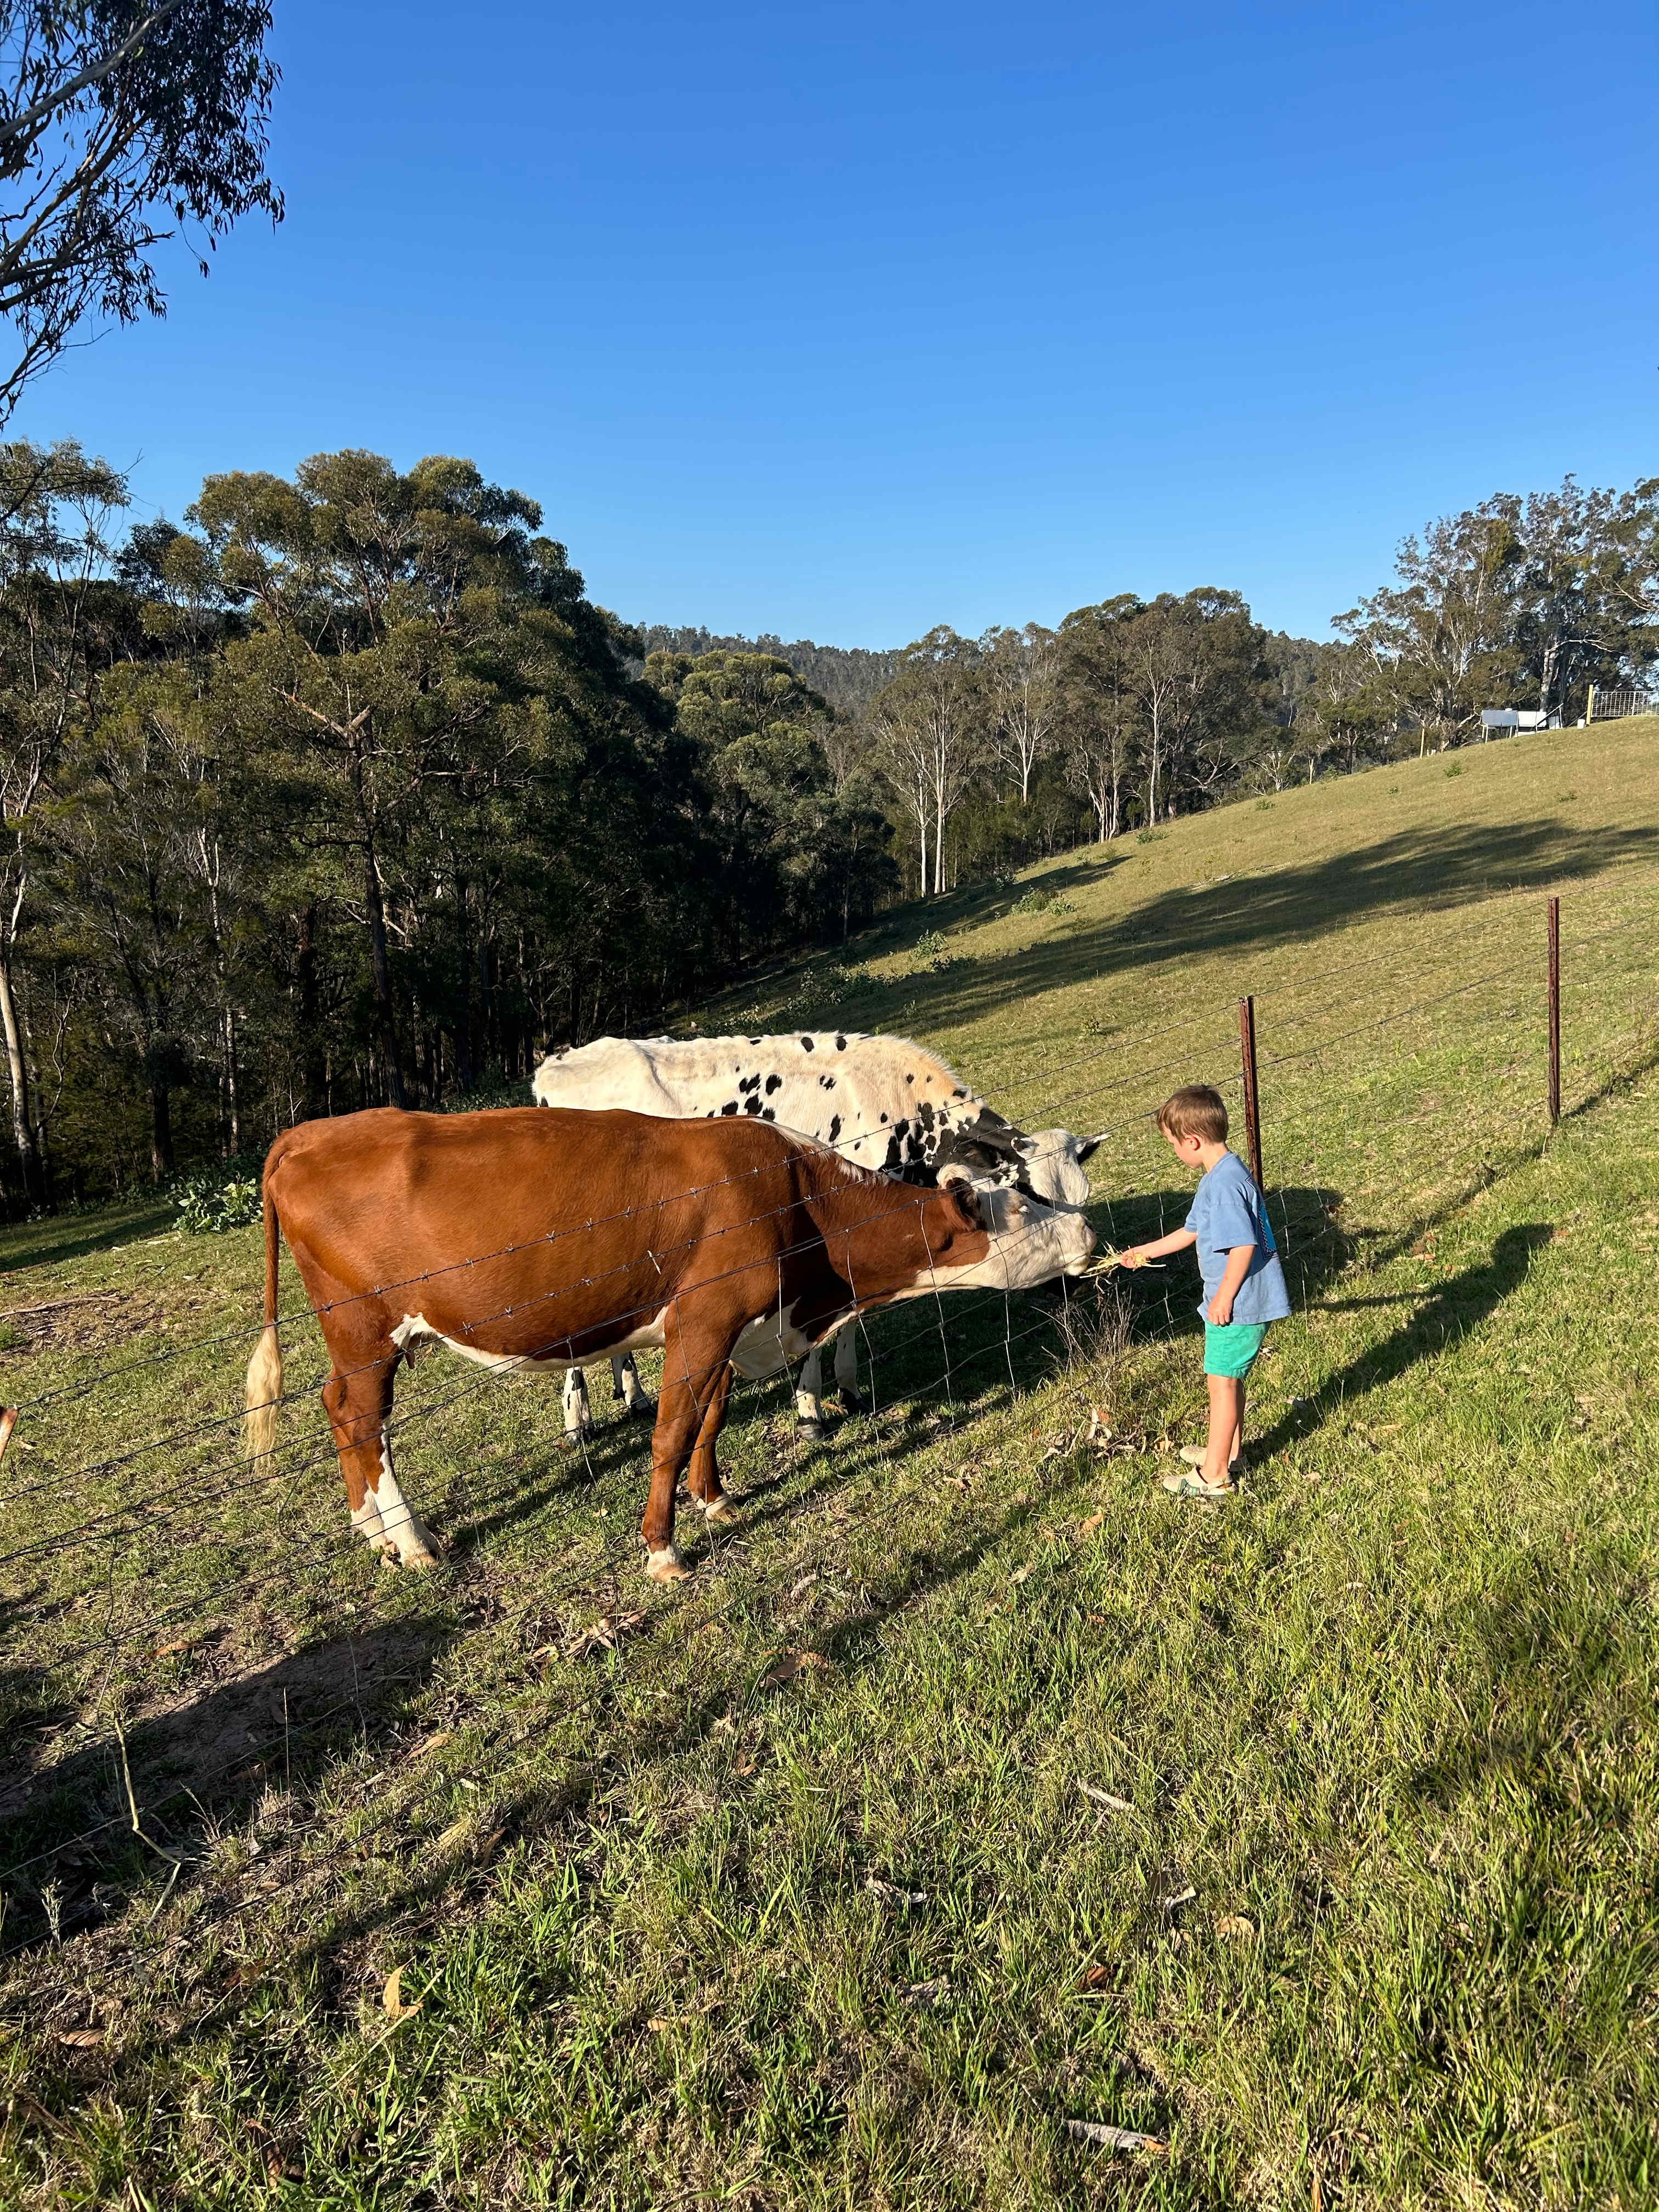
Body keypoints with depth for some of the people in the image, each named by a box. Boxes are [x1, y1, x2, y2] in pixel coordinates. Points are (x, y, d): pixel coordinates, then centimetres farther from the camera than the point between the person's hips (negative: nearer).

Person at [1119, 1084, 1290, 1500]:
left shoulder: (1224, 1184, -25)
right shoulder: (1220, 1176, 9)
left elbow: (1244, 1246, -28)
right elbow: (1194, 1231, 21)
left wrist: (1223, 1297, -20)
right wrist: (1148, 1251, 29)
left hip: (1238, 1306, -10)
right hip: (1240, 1303, 10)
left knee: (1221, 1382, 1)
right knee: (1229, 1379, 22)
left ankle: (1214, 1477, 12)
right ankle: (1229, 1452, 38)